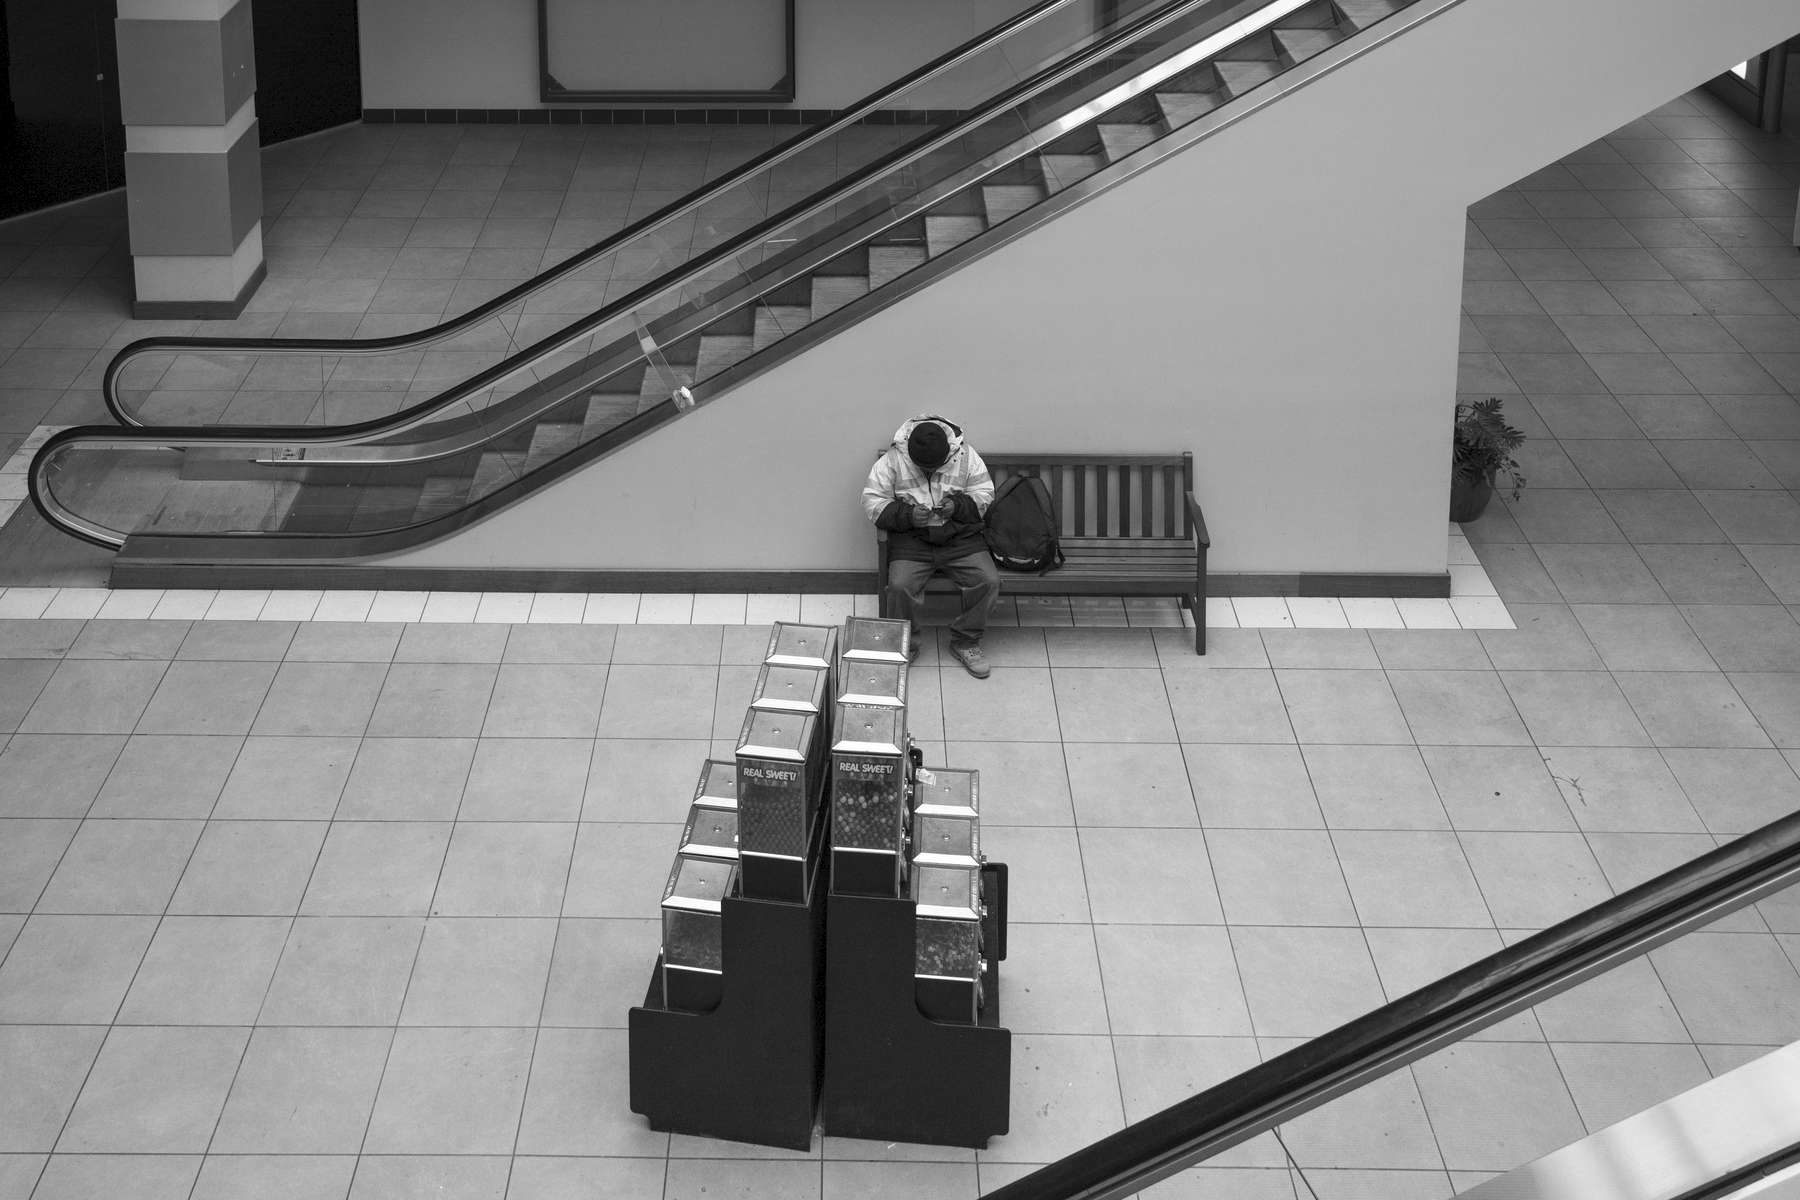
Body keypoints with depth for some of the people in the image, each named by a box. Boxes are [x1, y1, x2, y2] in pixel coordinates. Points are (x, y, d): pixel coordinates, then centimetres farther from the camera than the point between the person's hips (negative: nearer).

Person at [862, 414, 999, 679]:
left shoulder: (966, 456, -6)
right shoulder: (893, 460, -9)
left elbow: (984, 495, 2)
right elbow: (872, 501, -6)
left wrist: (958, 505, -18)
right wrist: (908, 515, -21)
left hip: (960, 537, 1)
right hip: (911, 540, -1)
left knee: (989, 580, -19)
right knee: (900, 585, -27)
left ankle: (965, 640, 2)